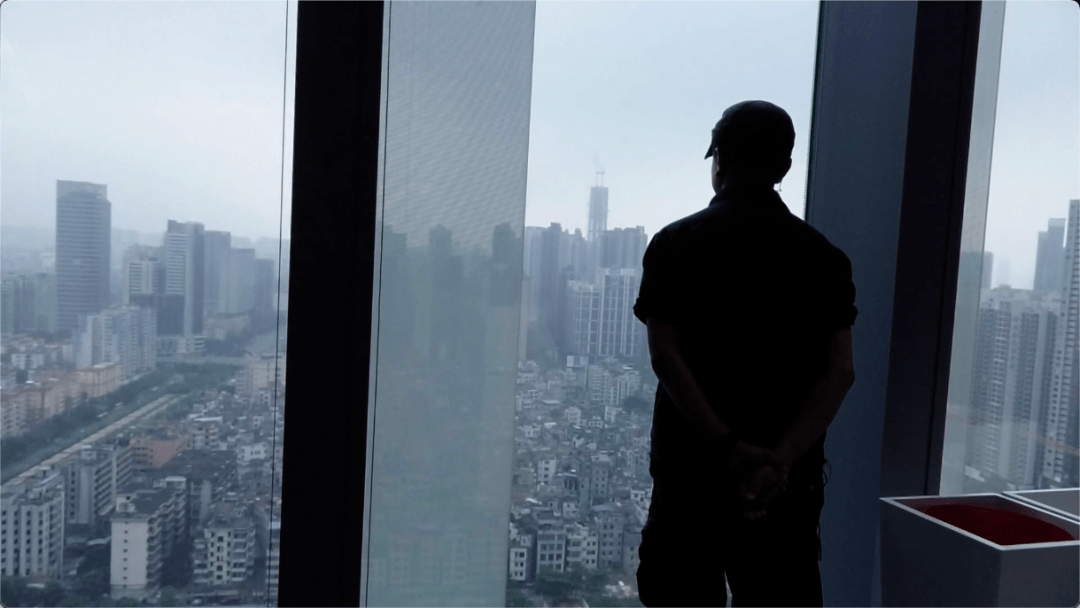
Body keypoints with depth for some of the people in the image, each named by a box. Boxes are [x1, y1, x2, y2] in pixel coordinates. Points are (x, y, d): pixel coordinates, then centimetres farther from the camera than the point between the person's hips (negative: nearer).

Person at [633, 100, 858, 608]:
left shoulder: (677, 244, -4)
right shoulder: (823, 255, 3)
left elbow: (665, 356, -15)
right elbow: (839, 371, -8)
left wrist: (729, 448, -19)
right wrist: (781, 458, -15)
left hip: (691, 468, -2)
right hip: (790, 480, 2)